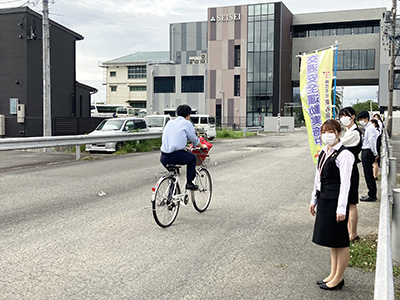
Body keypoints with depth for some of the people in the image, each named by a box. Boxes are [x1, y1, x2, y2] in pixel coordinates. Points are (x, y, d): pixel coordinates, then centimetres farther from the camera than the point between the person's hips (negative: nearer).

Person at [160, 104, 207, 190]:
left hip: (164, 158, 5)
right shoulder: (187, 123, 3)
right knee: (192, 157, 22)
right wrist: (202, 146, 34)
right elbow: (194, 139, 12)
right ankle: (189, 182, 16)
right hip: (176, 156, -5)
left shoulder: (170, 122, 21)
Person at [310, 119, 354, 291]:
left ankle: (338, 279, 15)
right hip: (324, 199, 9)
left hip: (336, 200, -9)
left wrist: (341, 208, -19)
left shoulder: (344, 155, -14)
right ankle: (333, 274, 29)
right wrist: (314, 199, 19)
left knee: (339, 241, 3)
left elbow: (345, 183, -17)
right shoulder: (323, 153, 12)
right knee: (331, 239, 17)